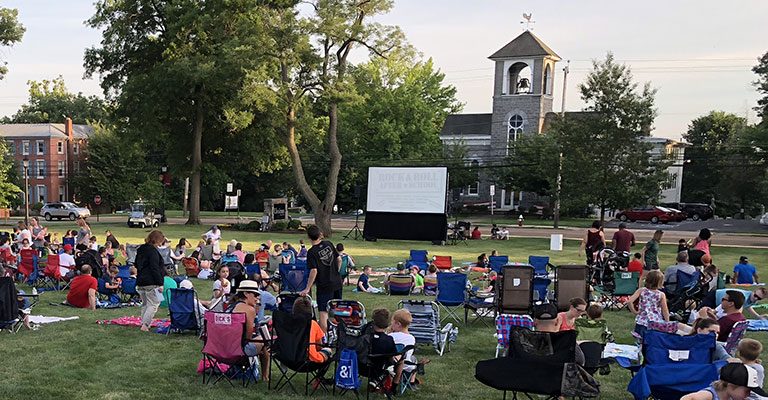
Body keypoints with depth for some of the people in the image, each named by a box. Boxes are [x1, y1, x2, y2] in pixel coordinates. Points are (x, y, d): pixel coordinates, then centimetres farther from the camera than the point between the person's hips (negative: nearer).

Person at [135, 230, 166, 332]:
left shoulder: (140, 249, 14)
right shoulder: (153, 251, -15)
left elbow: (137, 265, 23)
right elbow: (155, 269, -19)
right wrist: (160, 283, -16)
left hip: (140, 281, 9)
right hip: (150, 283, -9)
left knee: (145, 304, 17)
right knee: (153, 304, -6)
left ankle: (143, 323, 20)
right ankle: (145, 325, -12)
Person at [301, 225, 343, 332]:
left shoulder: (312, 252, -15)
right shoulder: (329, 244, 0)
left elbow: (314, 271, -20)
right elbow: (339, 260, 6)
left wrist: (307, 289, -15)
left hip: (324, 286, -6)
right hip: (337, 282, 6)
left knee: (323, 312, 0)